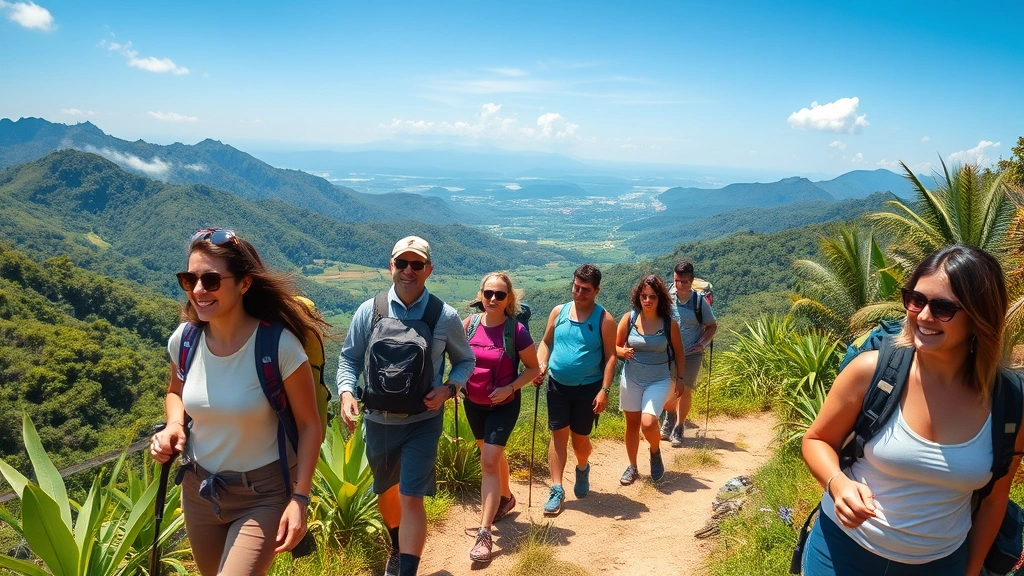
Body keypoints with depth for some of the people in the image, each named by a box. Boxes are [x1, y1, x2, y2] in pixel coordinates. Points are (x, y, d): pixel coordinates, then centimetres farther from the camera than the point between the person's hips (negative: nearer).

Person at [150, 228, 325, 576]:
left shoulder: (279, 345, -23)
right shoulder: (184, 339, -9)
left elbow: (309, 424, -14)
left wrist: (299, 498, -17)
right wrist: (173, 426, -8)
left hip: (264, 494, -5)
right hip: (199, 489, 5)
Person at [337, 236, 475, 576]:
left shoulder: (445, 317, -8)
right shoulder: (369, 311, -6)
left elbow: (465, 361, 4)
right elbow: (349, 359, 2)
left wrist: (449, 388, -15)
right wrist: (346, 392, -16)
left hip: (422, 422, -3)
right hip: (377, 420, 3)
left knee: (411, 498, -11)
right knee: (386, 492, 23)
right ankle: (397, 548, 52)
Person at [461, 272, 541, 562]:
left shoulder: (516, 331, -19)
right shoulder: (470, 324, -9)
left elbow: (533, 368, -9)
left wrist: (510, 388, -22)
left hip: (504, 405, -4)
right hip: (473, 403, 5)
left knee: (489, 461, -11)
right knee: (493, 454, 22)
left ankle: (484, 534, -7)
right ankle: (506, 497, 48)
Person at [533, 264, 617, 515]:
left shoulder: (604, 319, -8)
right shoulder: (559, 312, 2)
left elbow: (610, 356, -9)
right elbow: (546, 342, 9)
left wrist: (604, 390, -16)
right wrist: (540, 365, -10)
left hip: (588, 388, -2)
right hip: (557, 385, 2)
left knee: (580, 438, 9)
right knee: (558, 435, 1)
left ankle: (582, 469, 41)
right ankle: (557, 490, 6)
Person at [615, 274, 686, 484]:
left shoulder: (669, 323, -9)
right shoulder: (629, 318, -7)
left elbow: (678, 353, 5)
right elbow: (615, 347, 2)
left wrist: (680, 378, 8)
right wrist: (623, 352, -19)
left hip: (658, 381, -2)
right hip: (631, 379, 2)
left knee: (648, 423, -17)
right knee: (632, 423, 11)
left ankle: (655, 452, 16)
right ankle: (632, 467, 29)